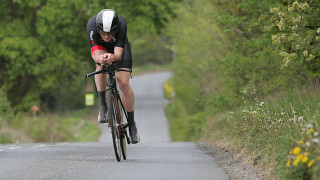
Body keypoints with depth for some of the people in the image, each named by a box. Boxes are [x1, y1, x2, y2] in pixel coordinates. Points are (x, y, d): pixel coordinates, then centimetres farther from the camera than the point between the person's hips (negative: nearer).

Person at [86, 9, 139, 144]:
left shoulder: (121, 24, -40)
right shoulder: (92, 25, -38)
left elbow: (119, 54, -42)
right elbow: (95, 54, -39)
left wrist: (113, 57, -66)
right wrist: (99, 58, -63)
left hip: (119, 47, 0)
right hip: (99, 46, 0)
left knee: (124, 84, -14)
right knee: (101, 65, -34)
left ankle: (132, 124, 3)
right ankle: (102, 106, -15)